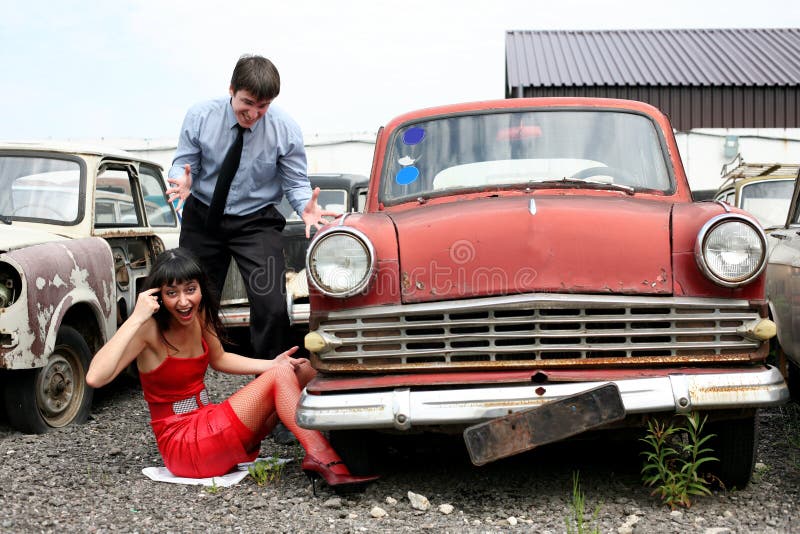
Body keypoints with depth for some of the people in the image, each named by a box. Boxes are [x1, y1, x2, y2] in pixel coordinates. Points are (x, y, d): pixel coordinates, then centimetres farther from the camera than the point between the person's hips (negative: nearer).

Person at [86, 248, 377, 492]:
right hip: (181, 445, -8)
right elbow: (95, 377, -31)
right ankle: (324, 461, -25)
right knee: (280, 375, -20)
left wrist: (271, 364, 3)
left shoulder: (199, 315, 1)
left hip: (206, 424, 8)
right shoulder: (149, 329, -18)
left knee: (304, 369, 1)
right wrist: (136, 318, -32)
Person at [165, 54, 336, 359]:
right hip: (202, 218, 2)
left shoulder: (286, 129, -13)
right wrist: (182, 182, -26)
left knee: (273, 308, -15)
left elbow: (296, 183, -6)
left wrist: (306, 207, -29)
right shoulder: (199, 116, -11)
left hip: (256, 222, -1)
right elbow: (184, 162, -2)